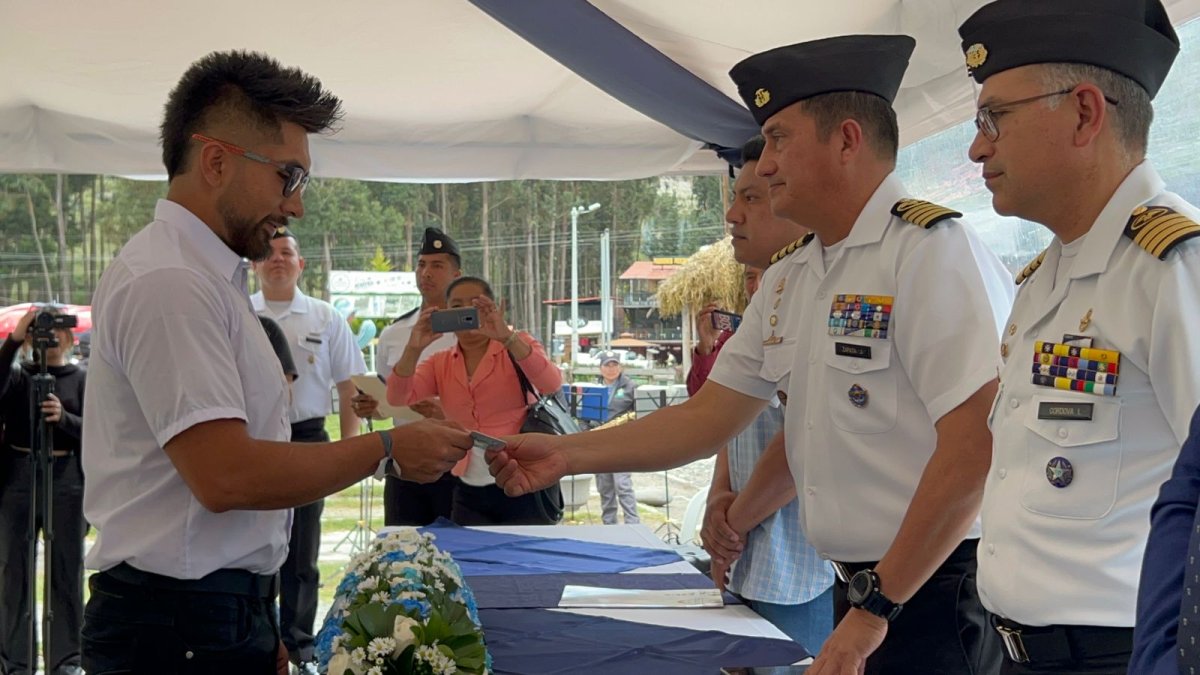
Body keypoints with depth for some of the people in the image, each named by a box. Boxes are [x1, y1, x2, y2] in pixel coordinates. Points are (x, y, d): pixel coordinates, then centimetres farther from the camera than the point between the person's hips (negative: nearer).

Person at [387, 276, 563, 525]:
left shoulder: (517, 346, 0)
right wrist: (414, 349, -22)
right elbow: (397, 398, -6)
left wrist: (507, 337, -31)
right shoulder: (440, 363, 9)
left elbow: (551, 384, -19)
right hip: (469, 493, 4)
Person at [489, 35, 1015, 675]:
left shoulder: (934, 253, -16)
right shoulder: (788, 281, 10)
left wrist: (876, 607, -17)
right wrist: (568, 455, 4)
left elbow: (975, 448, -21)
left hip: (936, 593, -7)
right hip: (861, 595, 7)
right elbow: (708, 416, 12)